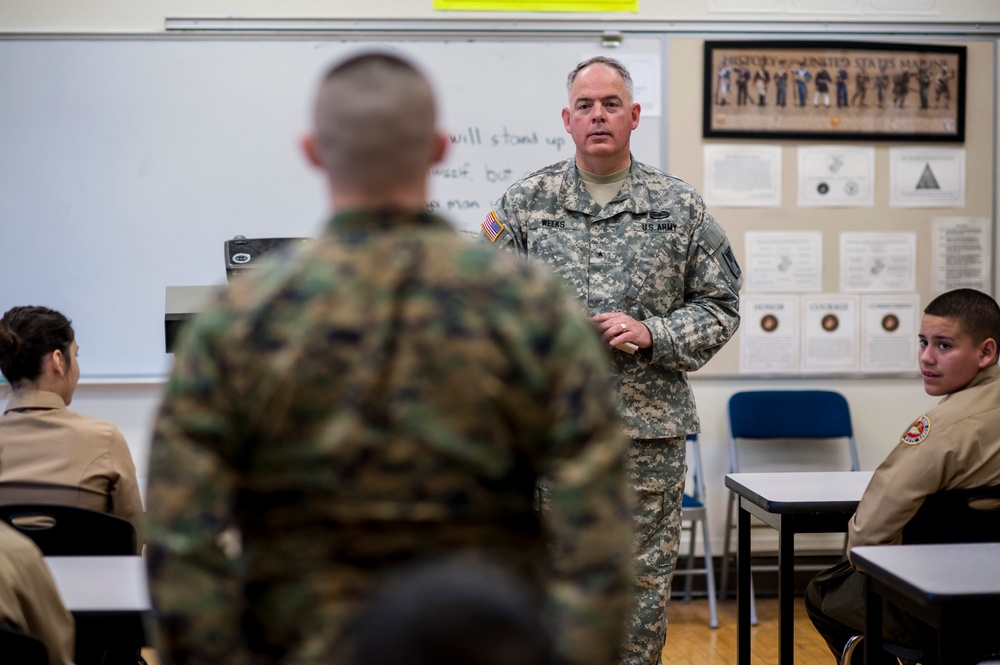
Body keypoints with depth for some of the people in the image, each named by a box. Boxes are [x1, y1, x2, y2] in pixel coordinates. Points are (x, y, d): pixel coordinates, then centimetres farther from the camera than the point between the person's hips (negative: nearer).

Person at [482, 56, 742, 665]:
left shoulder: (681, 207, 6)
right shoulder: (525, 202, 6)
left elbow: (720, 302, 5)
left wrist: (651, 334, -8)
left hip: (650, 428, 0)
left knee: (645, 579, 7)